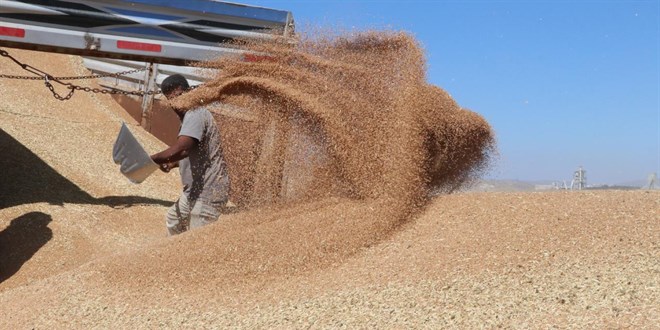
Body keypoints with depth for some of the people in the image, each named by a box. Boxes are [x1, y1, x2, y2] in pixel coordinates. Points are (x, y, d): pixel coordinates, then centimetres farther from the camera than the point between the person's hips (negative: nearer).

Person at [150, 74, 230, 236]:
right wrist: (172, 163, 9)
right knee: (173, 219, 30)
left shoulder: (194, 114, -20)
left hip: (207, 192, -11)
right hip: (195, 190, 11)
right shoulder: (189, 117, 12)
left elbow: (180, 150, -36)